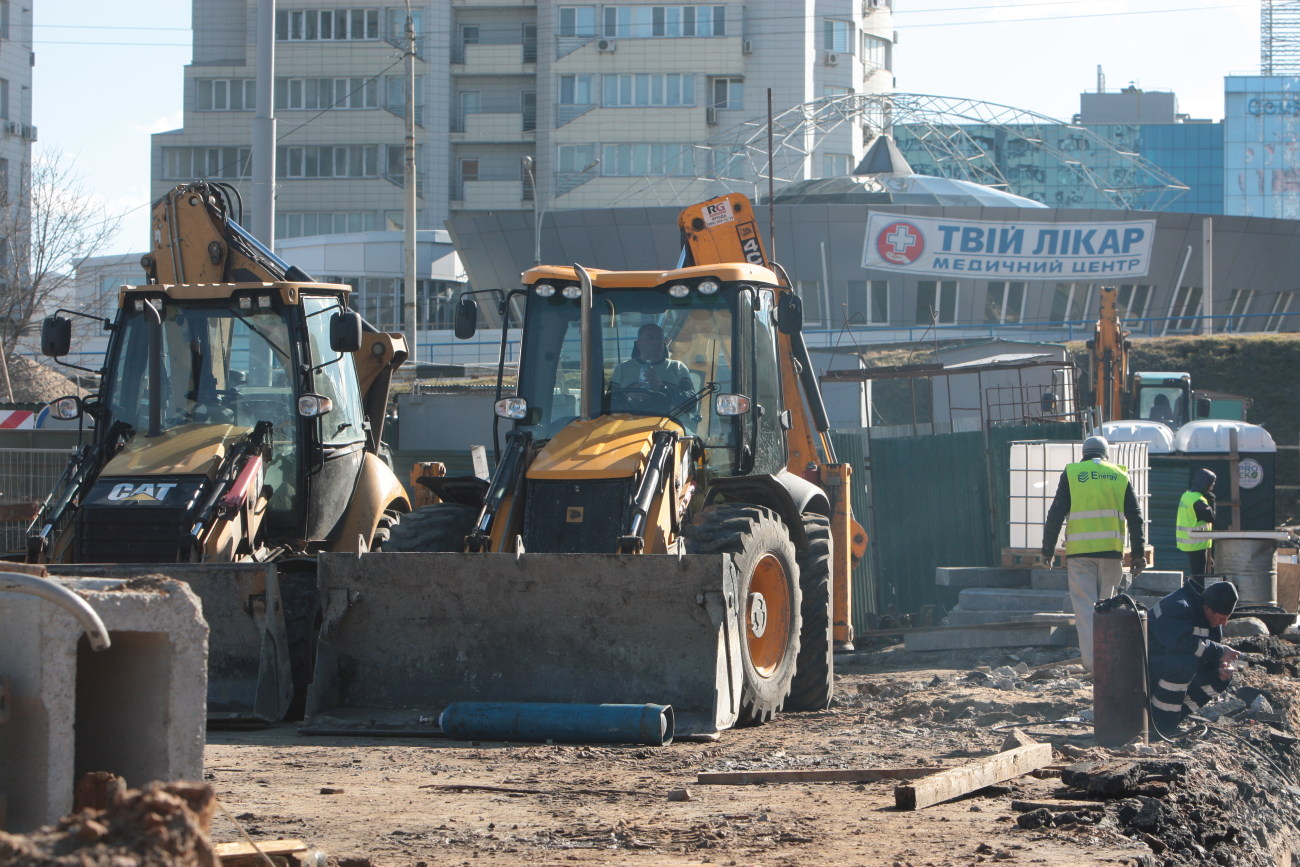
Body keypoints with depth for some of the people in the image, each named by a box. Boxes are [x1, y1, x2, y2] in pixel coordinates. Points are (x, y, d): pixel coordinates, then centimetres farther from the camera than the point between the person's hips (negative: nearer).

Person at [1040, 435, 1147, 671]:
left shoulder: (1071, 474, 4)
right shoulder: (1119, 476, 9)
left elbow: (1056, 514, 0)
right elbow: (1134, 516, 6)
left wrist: (1048, 549, 4)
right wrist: (1138, 552, 9)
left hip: (1080, 552, -2)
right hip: (1111, 551, 2)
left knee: (1085, 605, -2)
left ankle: (1092, 660, -11)